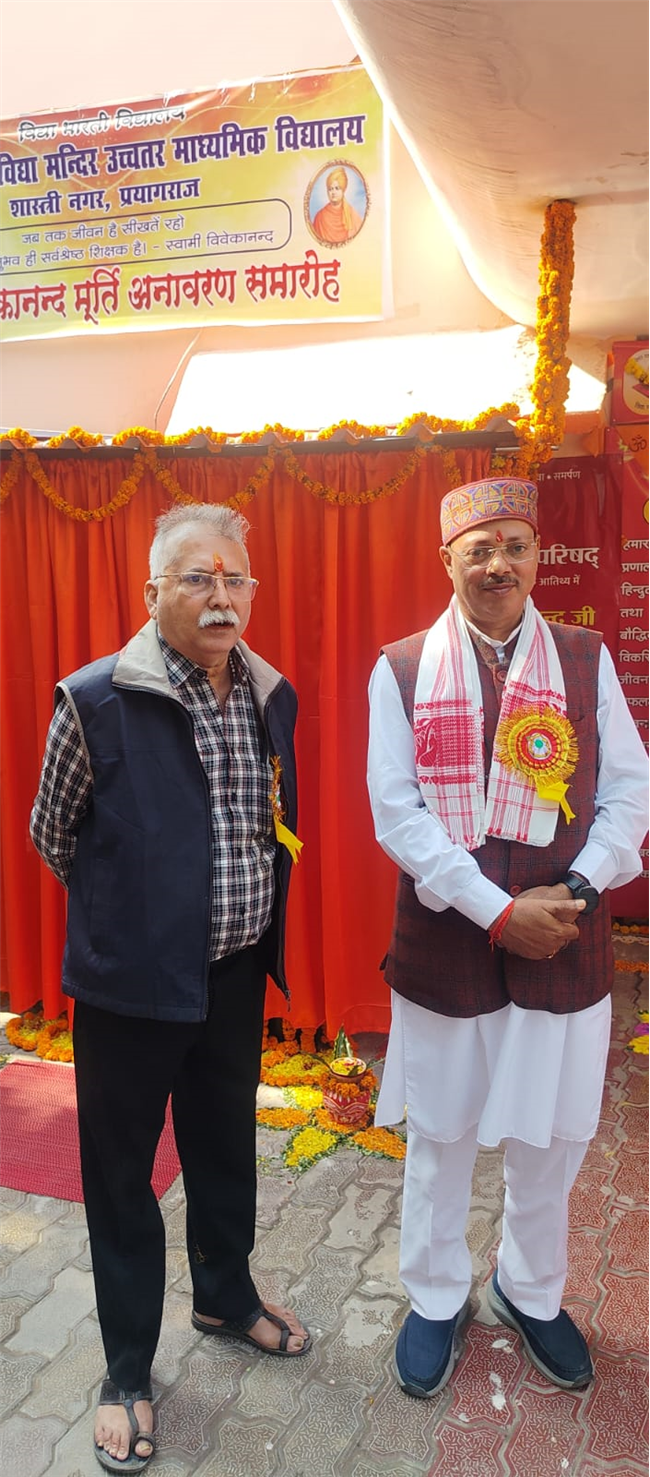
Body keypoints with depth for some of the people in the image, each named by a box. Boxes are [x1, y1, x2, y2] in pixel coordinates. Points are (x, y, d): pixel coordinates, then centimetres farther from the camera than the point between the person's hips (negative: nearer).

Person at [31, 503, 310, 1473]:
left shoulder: (272, 696, 0)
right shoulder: (95, 700, -17)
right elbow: (53, 835, -2)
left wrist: (245, 918, 12)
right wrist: (130, 911, 8)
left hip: (235, 974, 5)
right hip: (131, 983, -4)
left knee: (226, 1146, 23)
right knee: (122, 1172, 12)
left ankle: (226, 1297, 49)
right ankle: (128, 1373, 34)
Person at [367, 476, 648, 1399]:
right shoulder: (401, 671, -4)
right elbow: (396, 812, -10)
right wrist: (497, 912, -16)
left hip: (566, 942, 2)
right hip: (443, 942, -1)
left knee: (549, 1135, 16)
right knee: (440, 1134, 15)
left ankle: (531, 1292, 43)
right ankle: (435, 1298, 39)